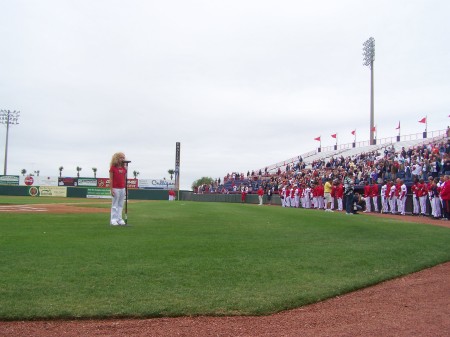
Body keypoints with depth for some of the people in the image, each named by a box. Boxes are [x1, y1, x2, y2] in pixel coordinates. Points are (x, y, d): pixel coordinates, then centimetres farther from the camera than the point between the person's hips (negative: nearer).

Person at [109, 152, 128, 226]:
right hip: (115, 188, -5)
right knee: (114, 205, -1)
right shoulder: (113, 168, -5)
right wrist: (111, 190, -12)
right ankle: (113, 220, 4)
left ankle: (119, 219, 15)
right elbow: (111, 179, -7)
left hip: (122, 189, 5)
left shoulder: (124, 168, 11)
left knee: (121, 205, 9)